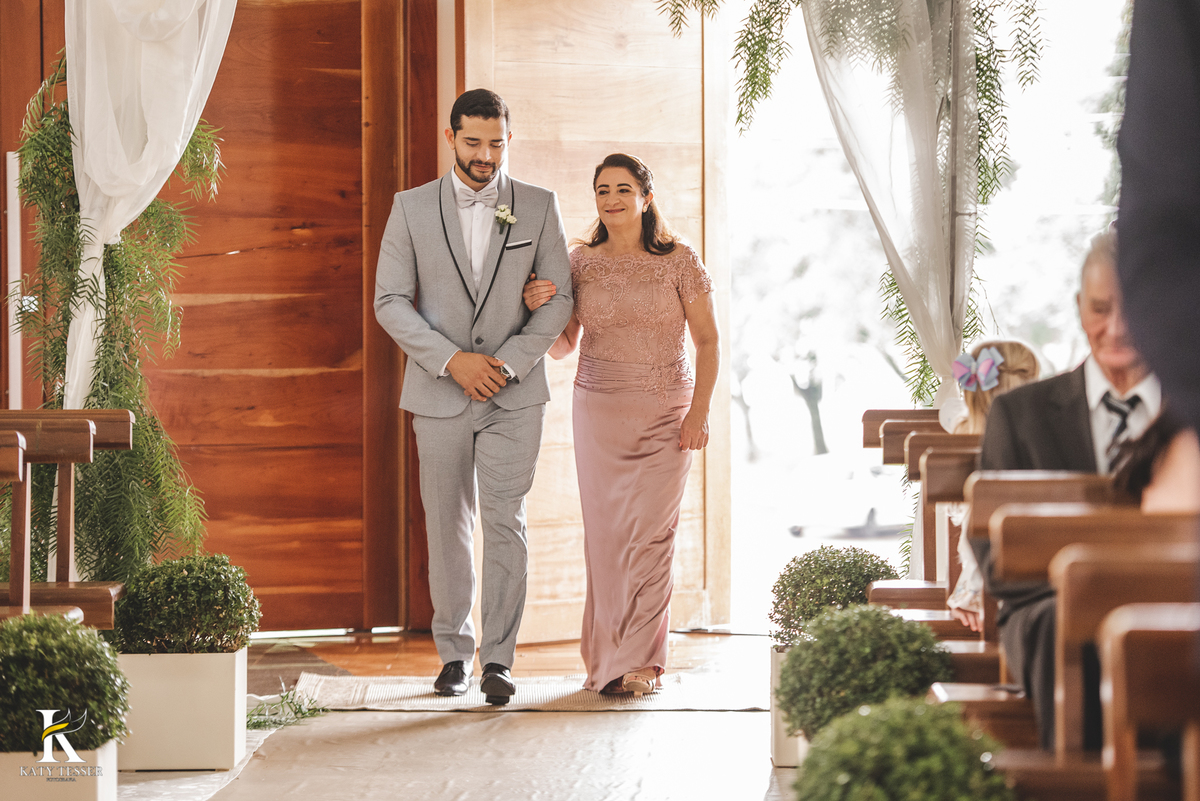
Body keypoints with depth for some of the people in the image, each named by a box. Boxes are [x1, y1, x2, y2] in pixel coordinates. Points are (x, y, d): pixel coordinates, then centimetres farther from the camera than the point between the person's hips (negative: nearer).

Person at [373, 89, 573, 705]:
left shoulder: (539, 207, 3)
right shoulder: (412, 209, 2)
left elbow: (559, 299, 2)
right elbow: (390, 302, -2)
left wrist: (509, 362, -11)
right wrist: (452, 360, -13)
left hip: (514, 394, -1)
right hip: (439, 393, 1)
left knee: (506, 523, -8)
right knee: (447, 527, 7)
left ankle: (498, 658, -4)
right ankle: (454, 653, 18)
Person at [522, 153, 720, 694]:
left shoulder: (679, 261, -2)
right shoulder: (581, 263, 4)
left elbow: (708, 341, 1)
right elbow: (562, 347, 8)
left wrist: (699, 411, -7)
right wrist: (539, 309, -11)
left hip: (666, 414, -2)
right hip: (598, 409, 2)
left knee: (649, 532, -8)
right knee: (604, 533, 0)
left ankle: (639, 663, -6)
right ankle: (606, 656, 9)